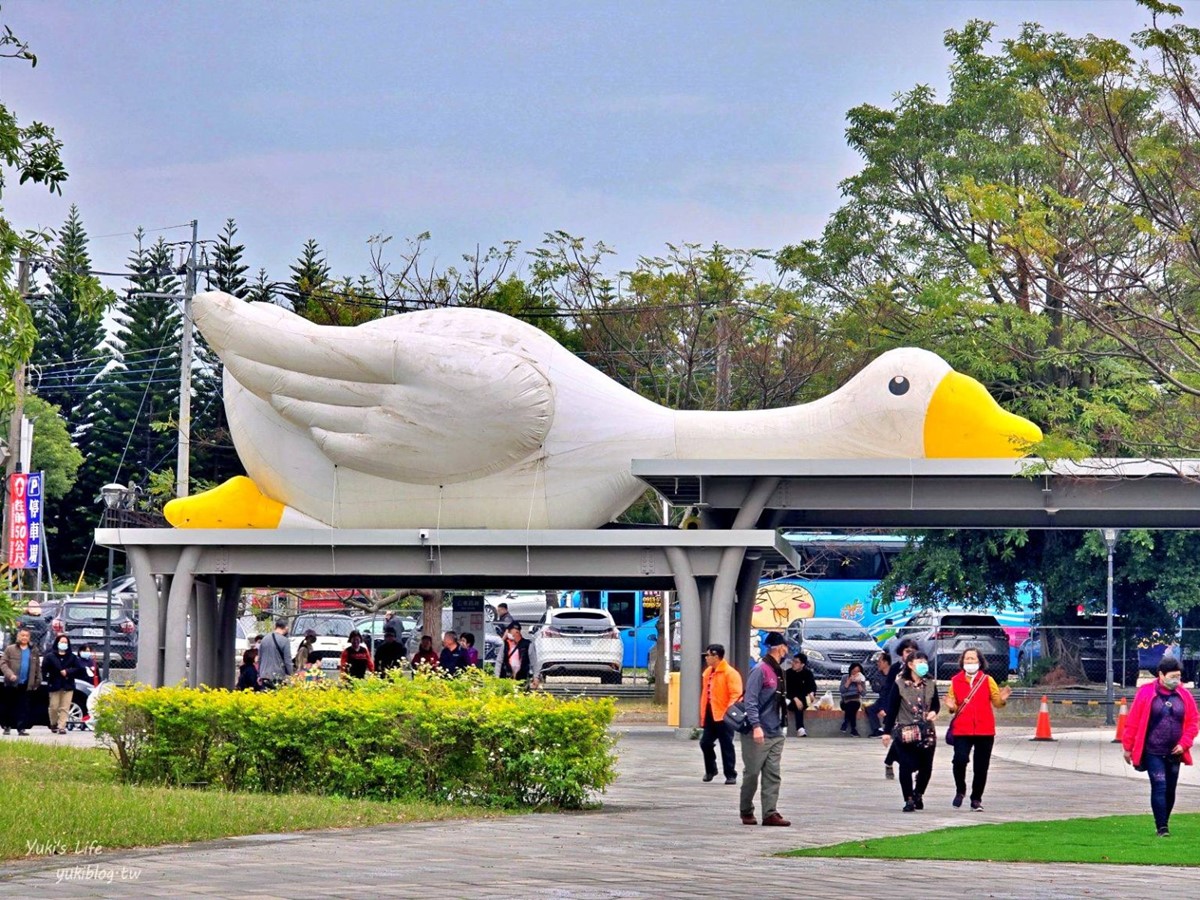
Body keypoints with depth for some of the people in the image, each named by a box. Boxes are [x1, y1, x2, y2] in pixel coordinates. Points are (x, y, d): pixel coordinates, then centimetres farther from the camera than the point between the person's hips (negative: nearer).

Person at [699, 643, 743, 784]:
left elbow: (736, 695, -17)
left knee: (726, 746, -2)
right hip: (710, 715, 8)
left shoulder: (730, 673, -12)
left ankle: (731, 775, 5)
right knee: (705, 743, 8)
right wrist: (703, 714, 17)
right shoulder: (708, 672, 13)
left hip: (723, 716, -8)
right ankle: (710, 770, 26)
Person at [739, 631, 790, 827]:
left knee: (772, 775, 1)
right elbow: (751, 701, -17)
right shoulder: (760, 671, -12)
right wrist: (756, 726, -25)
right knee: (752, 774, 1)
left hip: (776, 735, 8)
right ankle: (747, 812, 13)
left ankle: (770, 813, -1)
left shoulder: (778, 672, 13)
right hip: (758, 735, -8)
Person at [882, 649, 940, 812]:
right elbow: (892, 708, -2)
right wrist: (887, 731, -3)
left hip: (926, 732, 3)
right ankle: (909, 799, 4)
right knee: (906, 766, -7)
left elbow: (936, 703, 17)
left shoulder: (930, 684, 5)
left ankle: (918, 794, 28)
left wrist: (934, 712, -7)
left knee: (926, 767, 5)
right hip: (904, 731, -3)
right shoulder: (900, 684, -5)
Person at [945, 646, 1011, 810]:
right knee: (960, 759, -19)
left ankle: (976, 799, 18)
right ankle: (960, 791, 5)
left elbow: (997, 702, 5)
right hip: (962, 729, 0)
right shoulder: (956, 681, 7)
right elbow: (952, 703, 12)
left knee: (981, 767, 4)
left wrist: (1002, 699, -17)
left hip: (984, 730, 1)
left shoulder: (987, 680, 5)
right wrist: (951, 706, -10)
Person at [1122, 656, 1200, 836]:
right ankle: (1162, 828, -12)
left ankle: (1164, 822, 25)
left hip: (1174, 754, 4)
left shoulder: (1185, 696, 4)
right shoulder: (1145, 693, -6)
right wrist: (1128, 747, -2)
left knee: (1170, 790, 10)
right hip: (1153, 752, -4)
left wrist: (1184, 744, -5)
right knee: (1159, 787, -12)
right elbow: (1133, 721, -3)